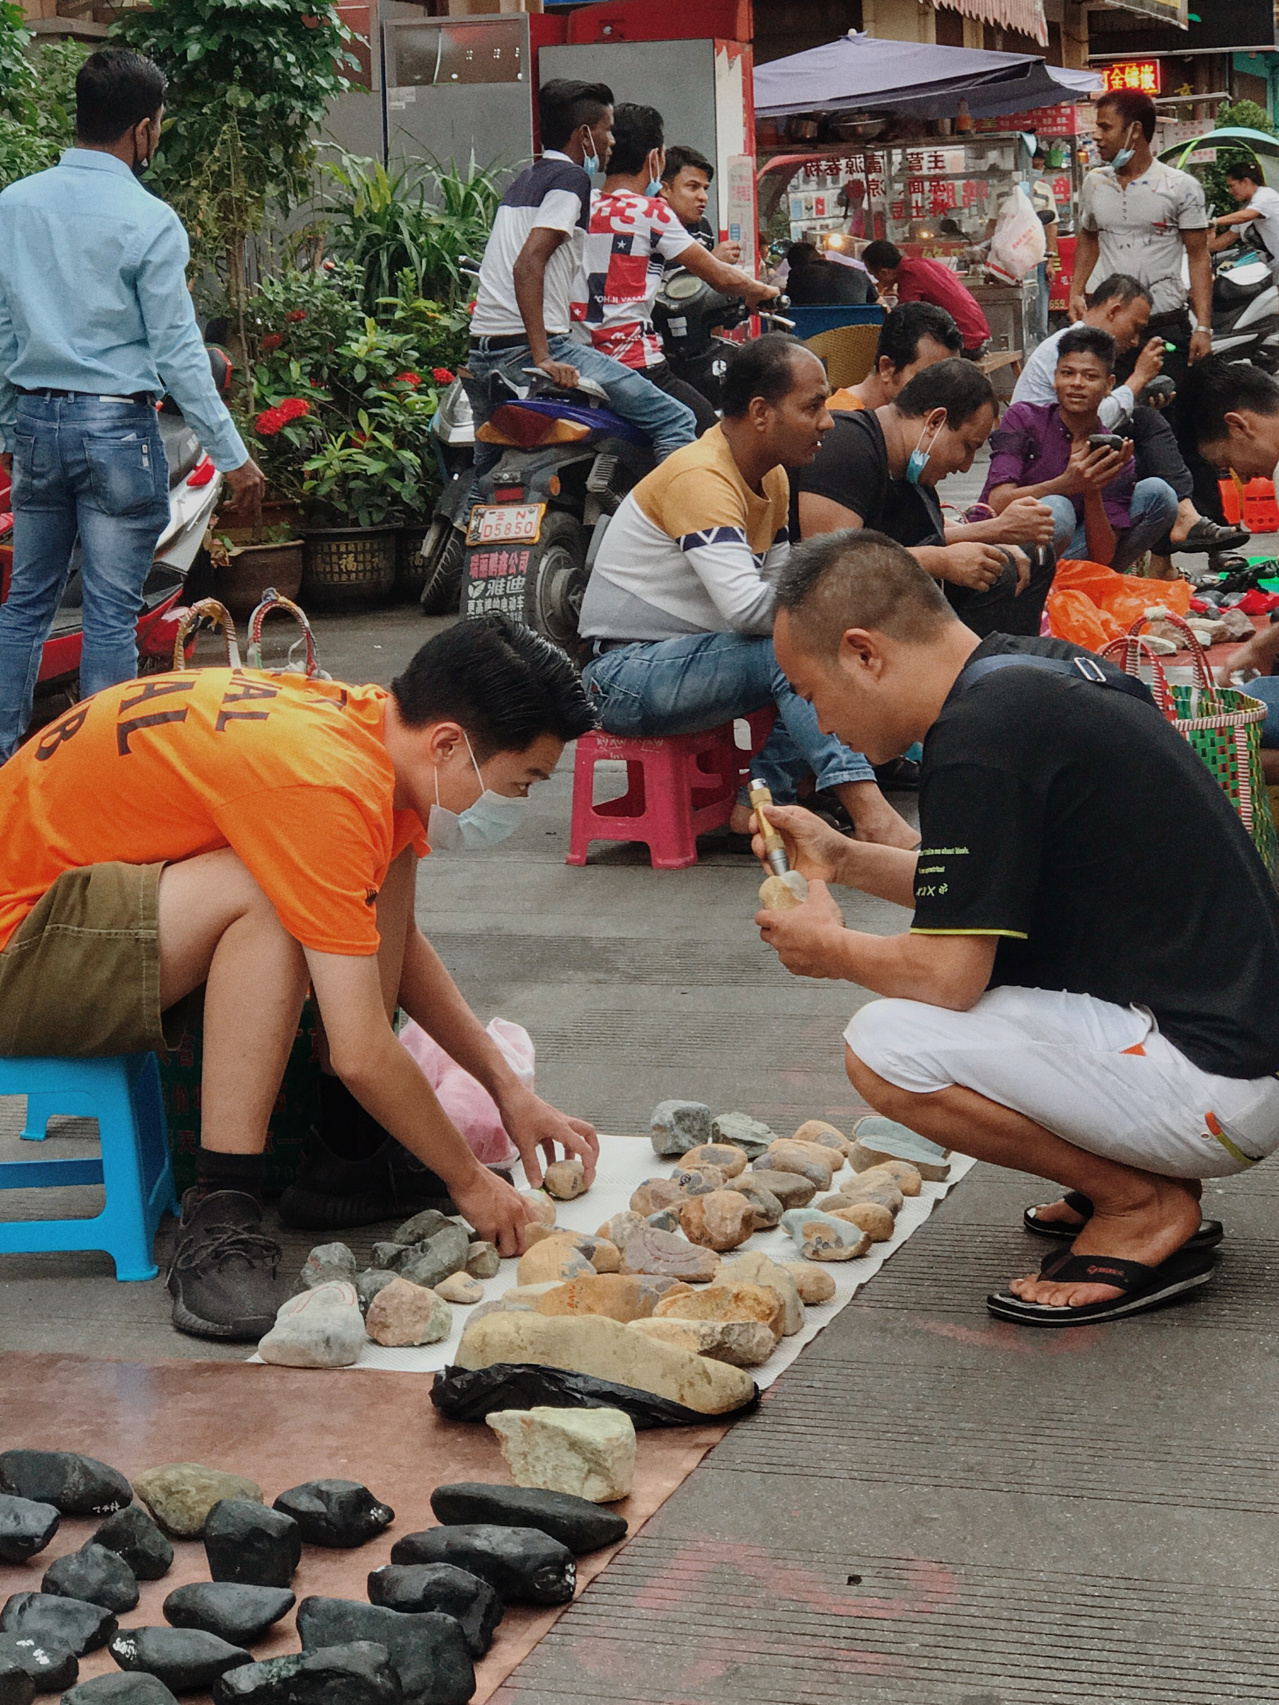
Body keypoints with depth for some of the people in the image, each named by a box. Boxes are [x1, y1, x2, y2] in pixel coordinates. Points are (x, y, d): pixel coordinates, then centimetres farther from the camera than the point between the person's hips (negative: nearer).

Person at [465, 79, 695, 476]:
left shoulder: (525, 180, 22)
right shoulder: (570, 177, -4)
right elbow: (528, 264, -18)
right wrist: (542, 358, -23)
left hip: (480, 354, 10)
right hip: (528, 349, -10)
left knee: (487, 472, 26)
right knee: (675, 421, -11)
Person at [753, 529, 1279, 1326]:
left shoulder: (980, 736, -18)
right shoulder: (1045, 670, 11)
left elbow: (950, 975, -16)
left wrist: (831, 949, 3)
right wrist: (846, 860, 21)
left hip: (1214, 1091, -10)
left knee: (886, 1049, -17)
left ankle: (1144, 1207, -3)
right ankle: (1145, 1179, 16)